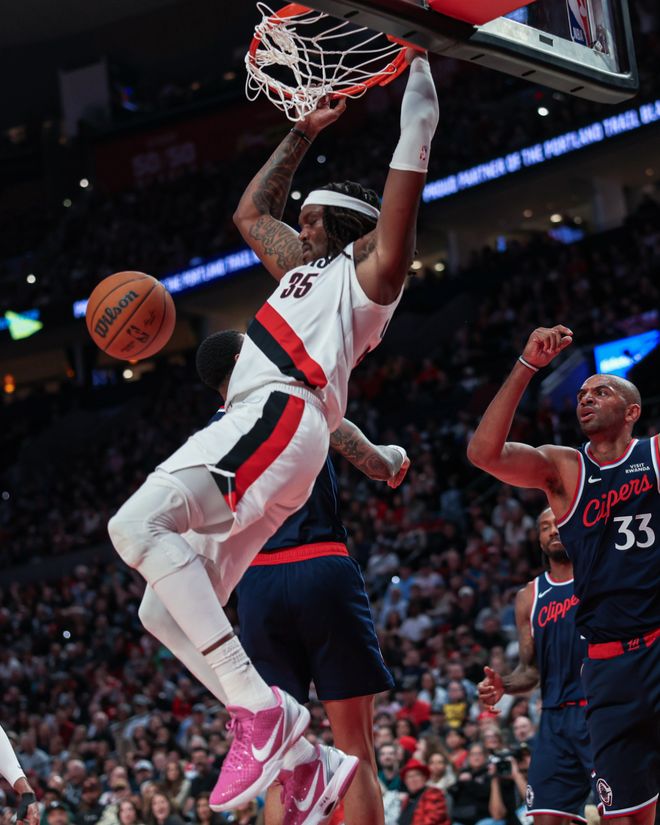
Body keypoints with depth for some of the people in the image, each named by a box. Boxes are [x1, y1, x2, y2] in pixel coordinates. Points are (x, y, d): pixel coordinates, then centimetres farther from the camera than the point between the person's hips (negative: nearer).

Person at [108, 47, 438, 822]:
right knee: (170, 613, 2)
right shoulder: (307, 269, 36)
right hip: (256, 428, 10)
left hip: (277, 418, -10)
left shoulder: (371, 263, 12)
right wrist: (305, 132, 49)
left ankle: (259, 709, -34)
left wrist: (417, 56, 15)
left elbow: (418, 134, 7)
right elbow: (251, 211, 50)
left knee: (137, 525, -30)